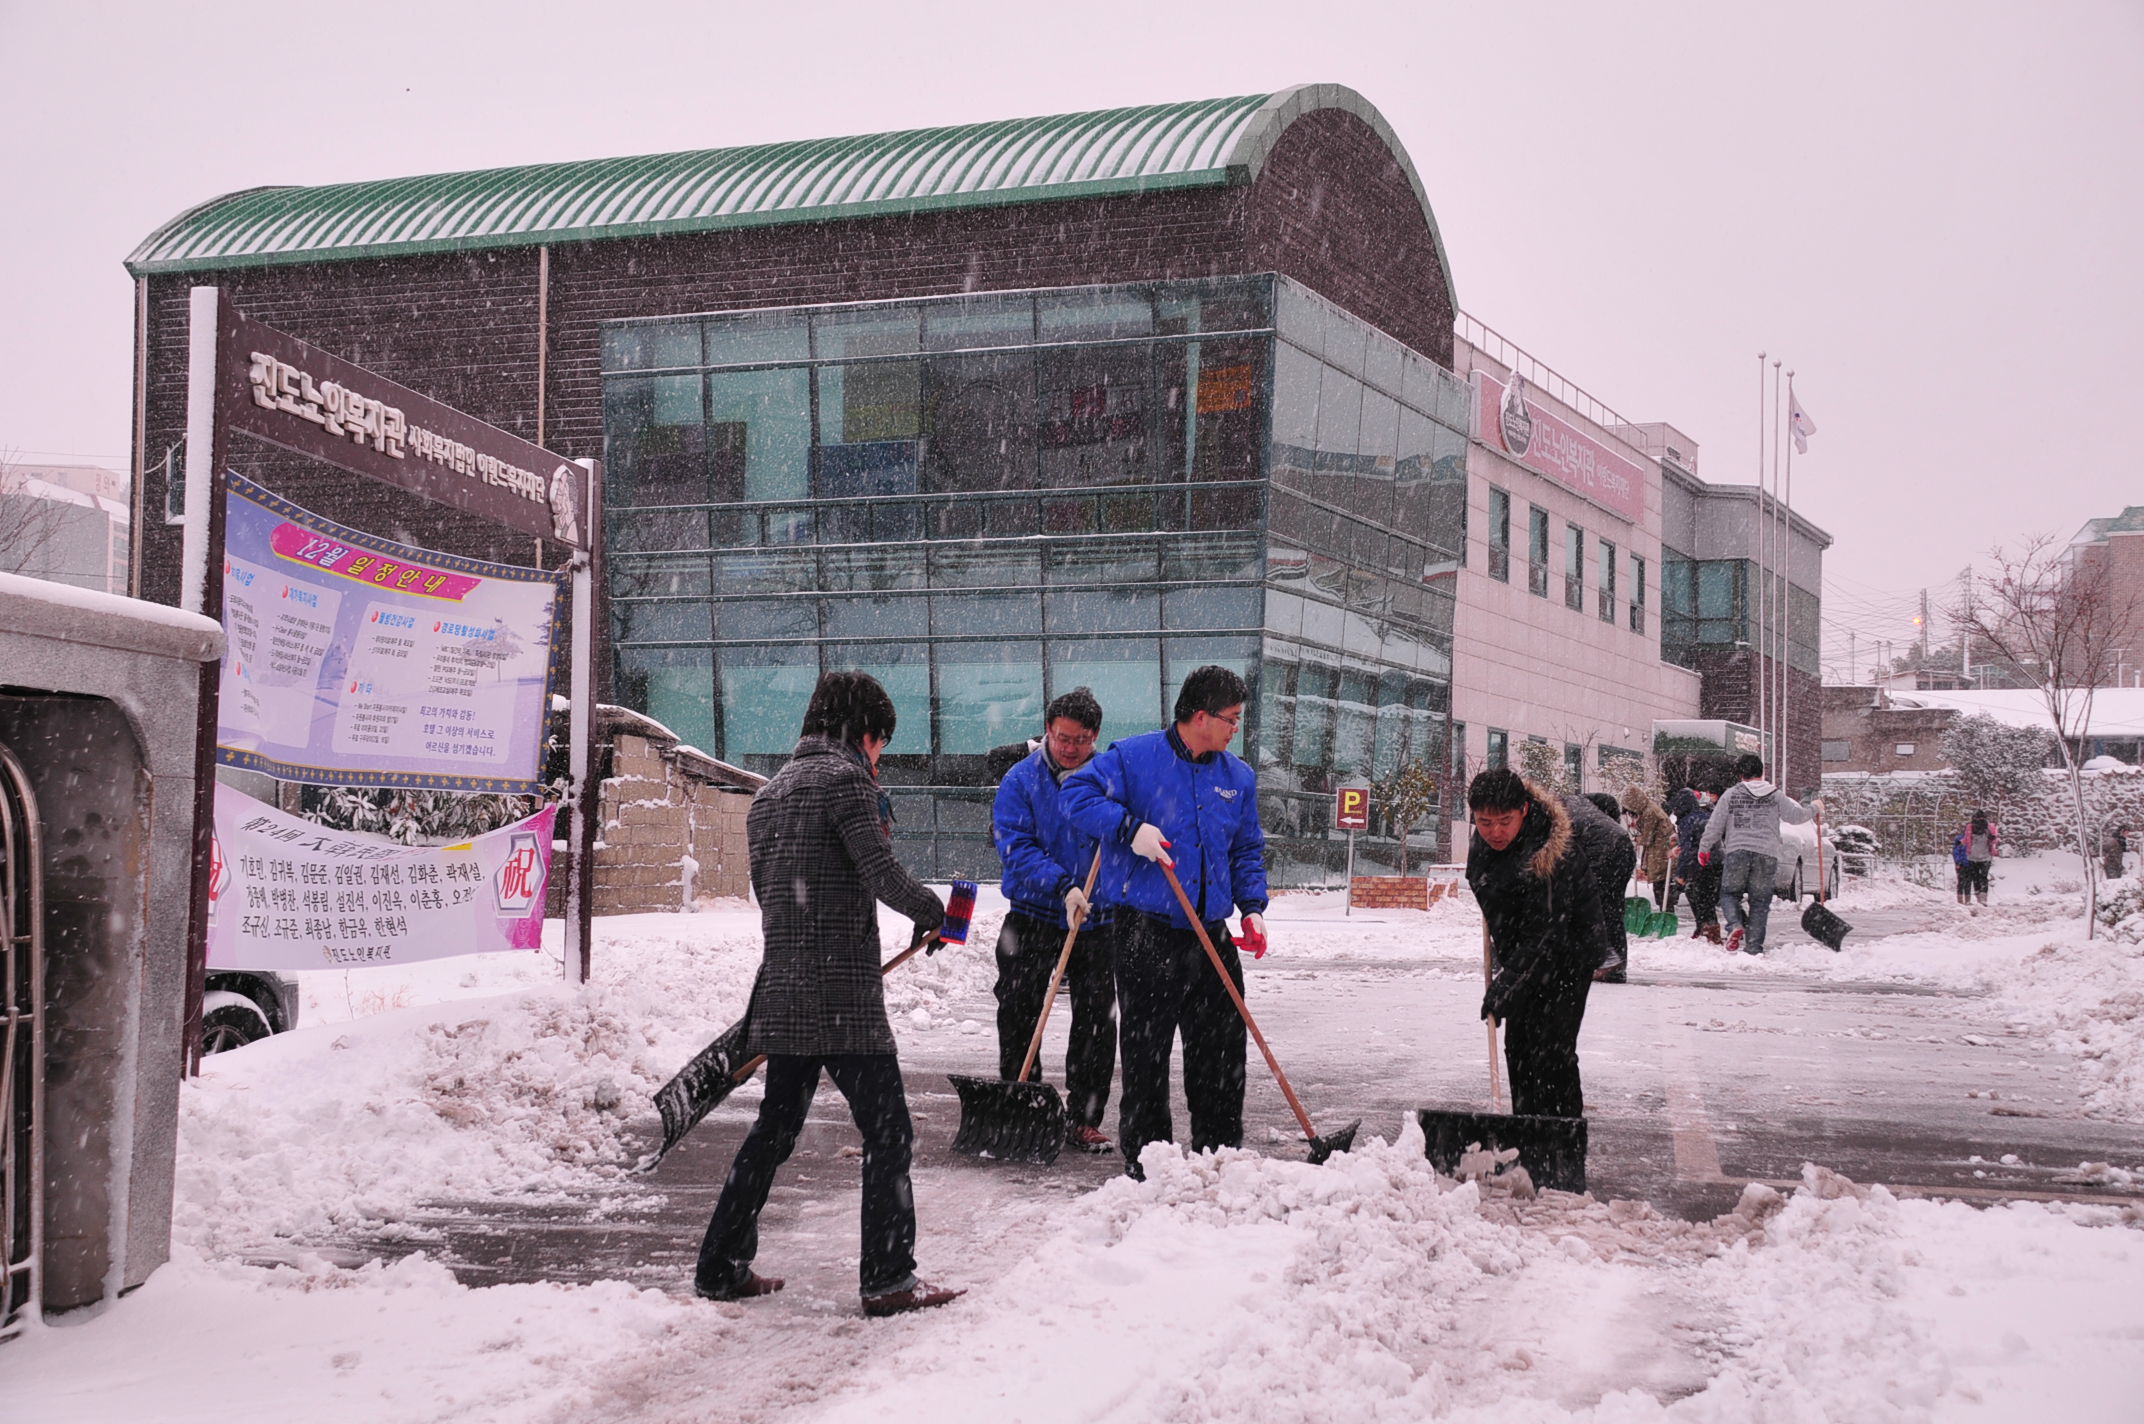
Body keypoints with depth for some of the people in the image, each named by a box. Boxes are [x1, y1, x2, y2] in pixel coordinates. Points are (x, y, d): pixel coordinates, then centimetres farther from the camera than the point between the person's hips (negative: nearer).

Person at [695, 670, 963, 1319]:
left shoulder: (769, 793, 19)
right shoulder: (844, 778, -7)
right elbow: (880, 874, -16)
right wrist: (932, 910, 1)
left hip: (781, 990, 8)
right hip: (843, 994, -8)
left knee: (775, 1126, 17)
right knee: (887, 1129, -2)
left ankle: (721, 1267, 21)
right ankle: (889, 1279, -2)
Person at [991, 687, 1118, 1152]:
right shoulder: (1022, 780, -4)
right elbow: (1015, 846, -12)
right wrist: (1062, 886, -24)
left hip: (1097, 921, 2)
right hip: (1034, 917, -2)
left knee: (1097, 1021, 3)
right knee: (1018, 1017, -1)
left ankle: (1083, 1119, 13)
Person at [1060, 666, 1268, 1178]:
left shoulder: (1239, 776, 13)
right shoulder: (1134, 756, -4)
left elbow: (1247, 850, 19)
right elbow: (1078, 793, -9)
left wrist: (1252, 907, 5)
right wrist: (1130, 829, -19)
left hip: (1212, 933, 5)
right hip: (1147, 931, -5)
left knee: (1223, 1041, 7)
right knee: (1145, 1045, -1)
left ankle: (1219, 1150, 19)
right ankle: (1145, 1153, 9)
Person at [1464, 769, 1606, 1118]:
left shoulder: (1551, 856, -32)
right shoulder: (1482, 840, -7)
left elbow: (1545, 936, -31)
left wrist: (1505, 988, -32)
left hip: (1567, 957, -8)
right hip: (1521, 955, 8)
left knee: (1551, 1049, -14)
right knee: (1518, 1046, 9)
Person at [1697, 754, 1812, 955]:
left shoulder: (1731, 795, 3)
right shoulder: (1776, 795, 4)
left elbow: (1714, 826, 5)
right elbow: (1795, 817, 8)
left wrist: (1704, 849, 18)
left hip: (1736, 852, -1)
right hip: (1766, 855, 1)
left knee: (1729, 893, 14)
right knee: (1759, 901, 8)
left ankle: (1736, 925, -15)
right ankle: (1753, 947, 4)